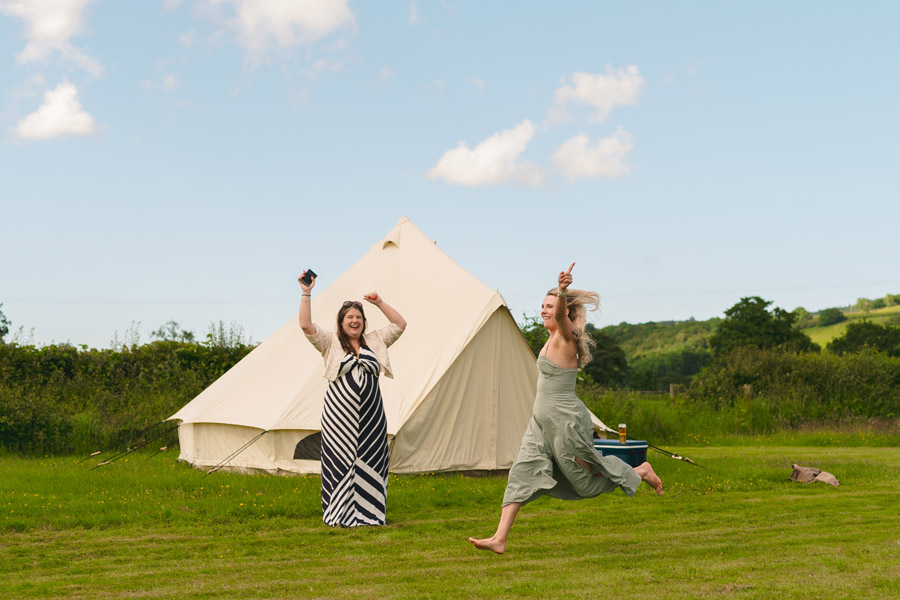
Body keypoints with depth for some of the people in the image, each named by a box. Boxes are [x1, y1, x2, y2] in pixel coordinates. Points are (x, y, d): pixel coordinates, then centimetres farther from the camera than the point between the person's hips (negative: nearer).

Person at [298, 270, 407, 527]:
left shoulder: (375, 341, 12)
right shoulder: (331, 342, 3)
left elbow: (400, 325, 10)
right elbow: (306, 325, -10)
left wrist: (379, 303, 2)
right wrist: (306, 294, -14)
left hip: (371, 413, 3)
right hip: (339, 414, -3)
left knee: (370, 460, 3)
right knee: (341, 460, -2)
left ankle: (369, 513, 11)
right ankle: (340, 514, 5)